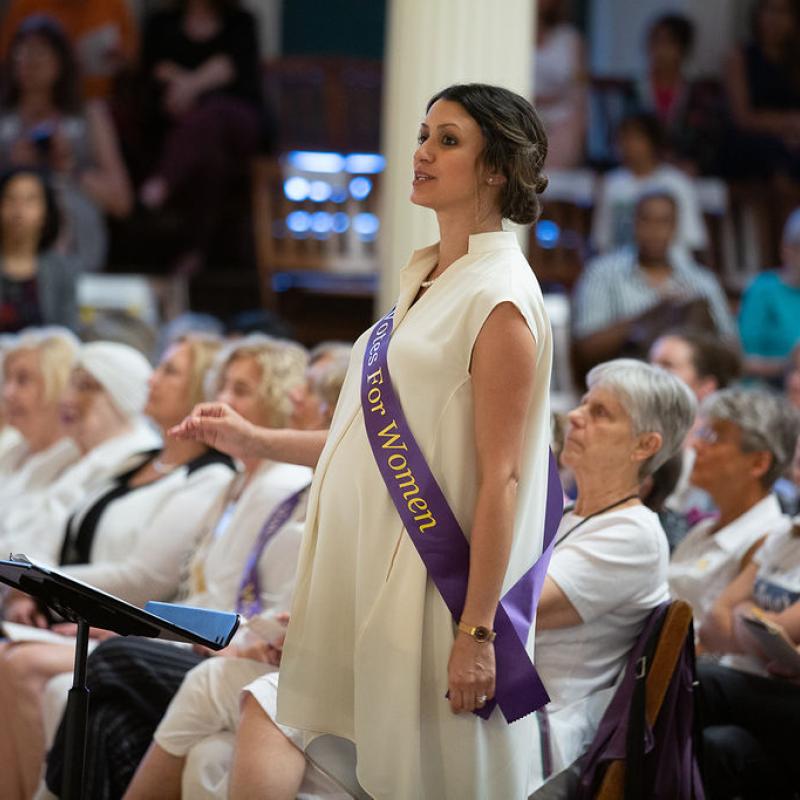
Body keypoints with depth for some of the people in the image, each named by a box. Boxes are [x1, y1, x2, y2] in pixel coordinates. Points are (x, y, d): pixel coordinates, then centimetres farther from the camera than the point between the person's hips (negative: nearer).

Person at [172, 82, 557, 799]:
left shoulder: (499, 296, -13)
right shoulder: (423, 278, 14)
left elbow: (500, 476, -17)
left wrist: (475, 631, -21)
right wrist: (255, 441, 13)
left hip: (436, 580, -8)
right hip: (374, 570, 8)